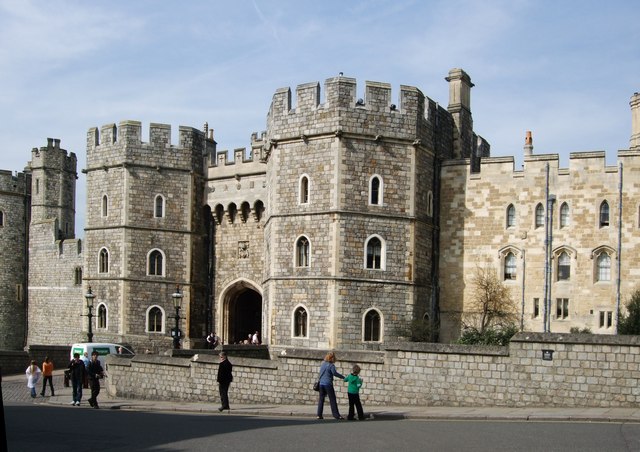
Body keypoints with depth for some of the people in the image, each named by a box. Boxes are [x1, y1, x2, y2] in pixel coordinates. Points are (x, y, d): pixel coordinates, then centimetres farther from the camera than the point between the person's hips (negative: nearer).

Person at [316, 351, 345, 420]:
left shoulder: (322, 363, 9)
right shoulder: (331, 365, -11)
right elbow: (334, 373, -18)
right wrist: (342, 377, -9)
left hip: (321, 383, 6)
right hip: (328, 384, -6)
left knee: (321, 399, 8)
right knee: (332, 399, 0)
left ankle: (319, 415, 5)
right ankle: (336, 415, 0)